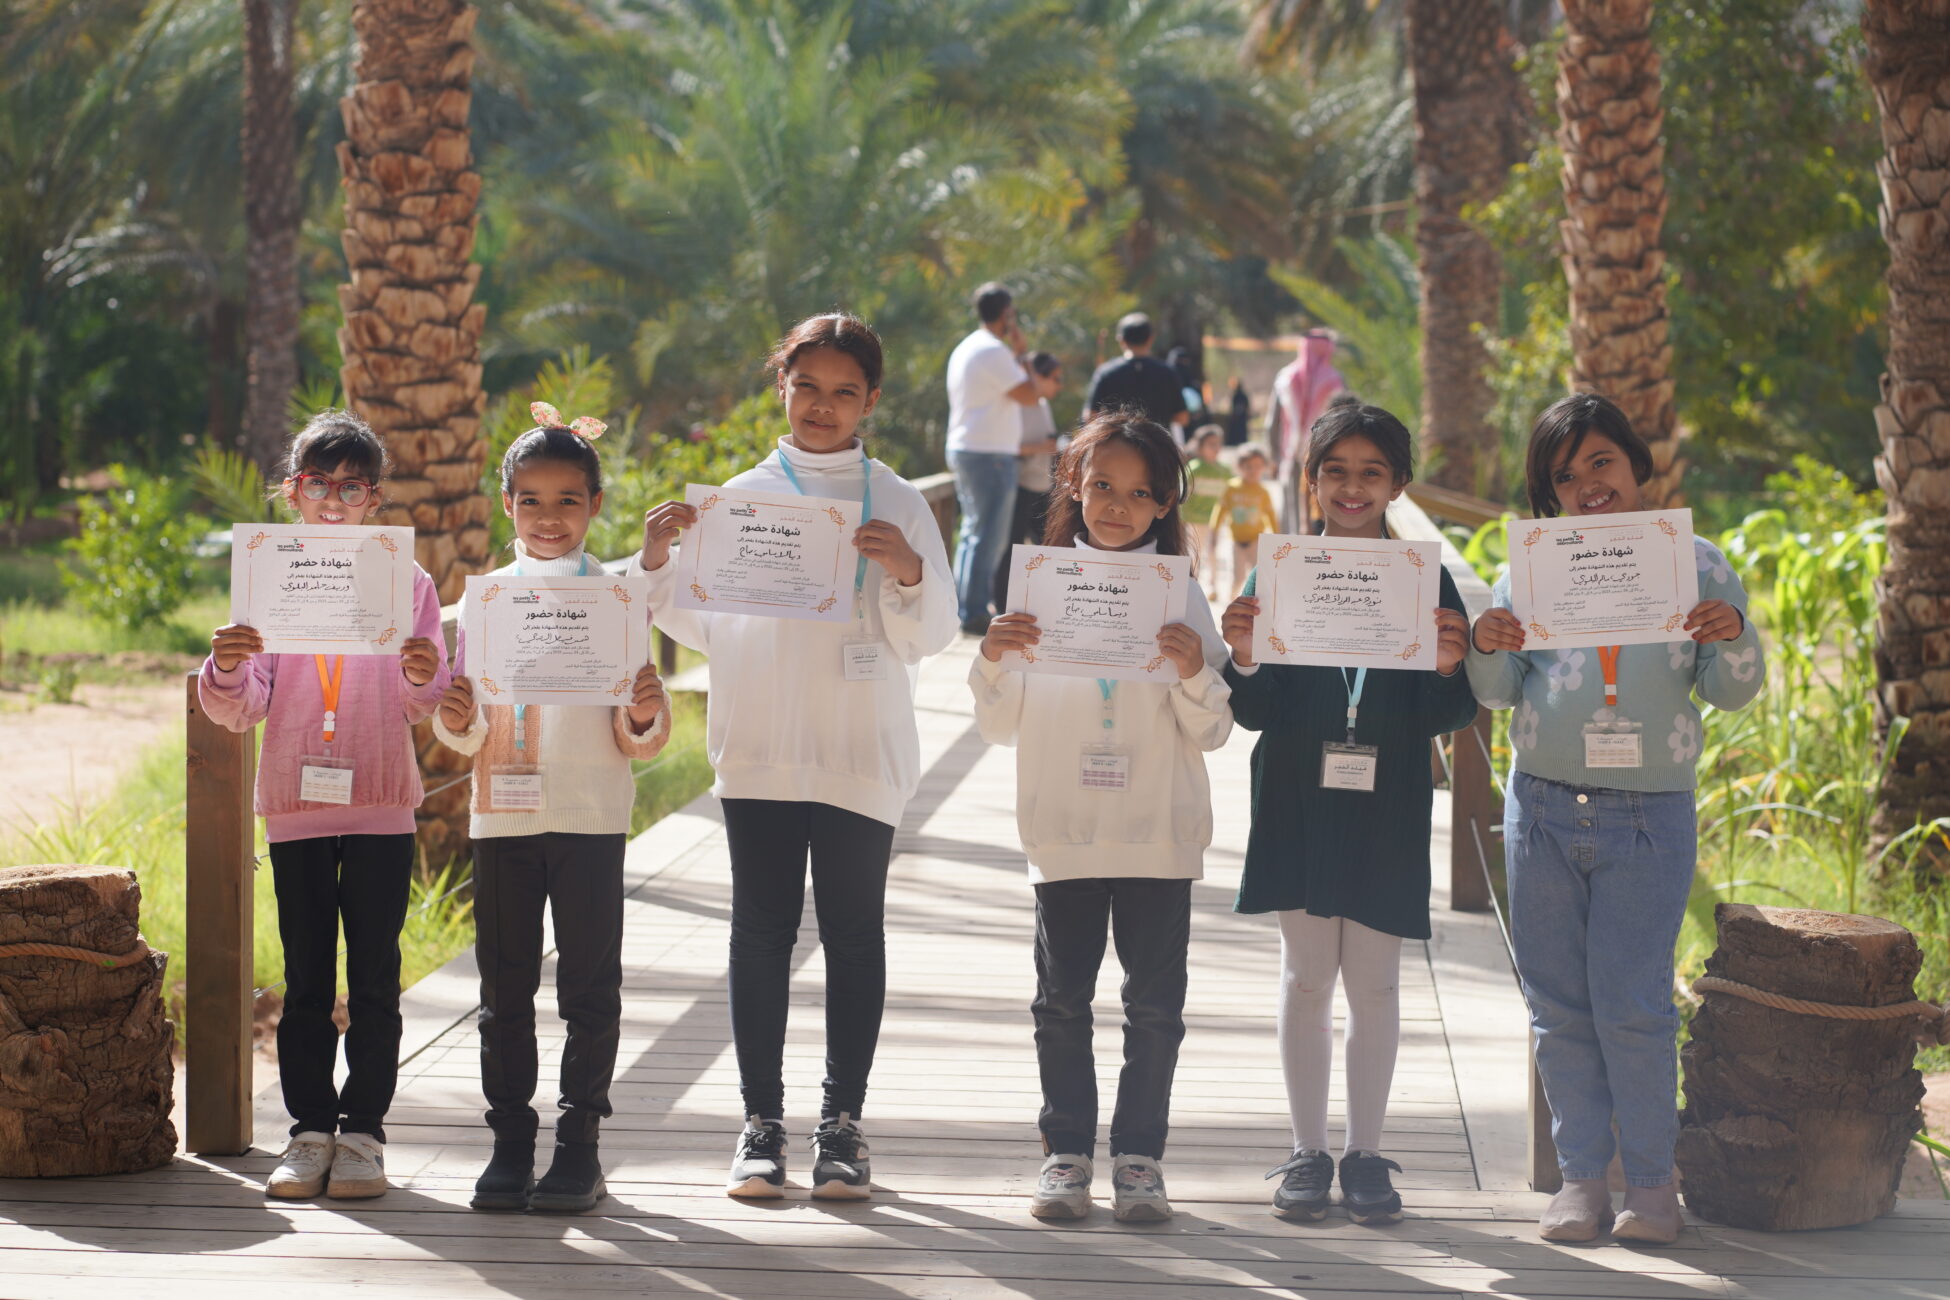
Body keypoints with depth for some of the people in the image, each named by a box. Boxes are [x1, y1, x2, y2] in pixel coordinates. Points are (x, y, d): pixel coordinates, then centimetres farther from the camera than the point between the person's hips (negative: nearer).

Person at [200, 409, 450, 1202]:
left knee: (374, 975, 1)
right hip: (295, 804, 1)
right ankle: (311, 1129, 10)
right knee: (306, 978, 4)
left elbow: (431, 707, 2)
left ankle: (363, 1130, 6)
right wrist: (226, 672, -19)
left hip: (382, 808, -1)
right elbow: (244, 711, 2)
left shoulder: (407, 582, 4)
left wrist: (425, 679, -21)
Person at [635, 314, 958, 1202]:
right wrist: (658, 567, -6)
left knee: (853, 933, 2)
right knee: (761, 932, 3)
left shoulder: (896, 503, 3)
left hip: (861, 757, -1)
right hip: (759, 752, 1)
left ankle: (842, 1124, 9)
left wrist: (908, 575, -19)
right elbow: (707, 627, 10)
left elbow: (929, 637, 0)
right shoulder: (741, 496, 8)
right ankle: (761, 1123, 9)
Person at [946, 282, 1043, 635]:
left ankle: (964, 609, 18)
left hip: (963, 448, 10)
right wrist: (1021, 355, -6)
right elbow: (1030, 395, -18)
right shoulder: (994, 351, -16)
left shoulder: (965, 349, 16)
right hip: (989, 455, -10)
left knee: (974, 533, 15)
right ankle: (975, 614, -7)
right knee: (988, 536, -7)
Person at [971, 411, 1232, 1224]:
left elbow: (1211, 733, 2)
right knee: (1062, 998, 4)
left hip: (1160, 833, 0)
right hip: (1064, 834, 1)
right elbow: (1002, 728, 7)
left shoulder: (1180, 597, 2)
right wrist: (992, 661, -10)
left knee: (1155, 1002, 2)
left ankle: (1139, 1155, 11)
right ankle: (1066, 1150, 14)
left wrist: (1194, 673, -16)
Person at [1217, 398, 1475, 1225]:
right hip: (1299, 807, 0)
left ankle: (1365, 1155, 14)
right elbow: (1256, 713, 1)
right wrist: (1243, 661, -19)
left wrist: (1448, 667, -20)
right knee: (1306, 976, 6)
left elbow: (1446, 718, 0)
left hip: (1387, 814, 0)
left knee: (1374, 984, 5)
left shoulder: (1426, 581, 1)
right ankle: (1309, 1152, 15)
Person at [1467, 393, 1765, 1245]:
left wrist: (1733, 639, -21)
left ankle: (1652, 1180, 7)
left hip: (1649, 818, -2)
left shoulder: (1693, 563, 2)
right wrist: (1489, 649, -16)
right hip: (1543, 810, 3)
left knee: (1631, 1005, -6)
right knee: (1559, 1005, 6)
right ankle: (1580, 1176, 16)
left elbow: (1731, 693, 0)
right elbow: (1498, 693, 6)